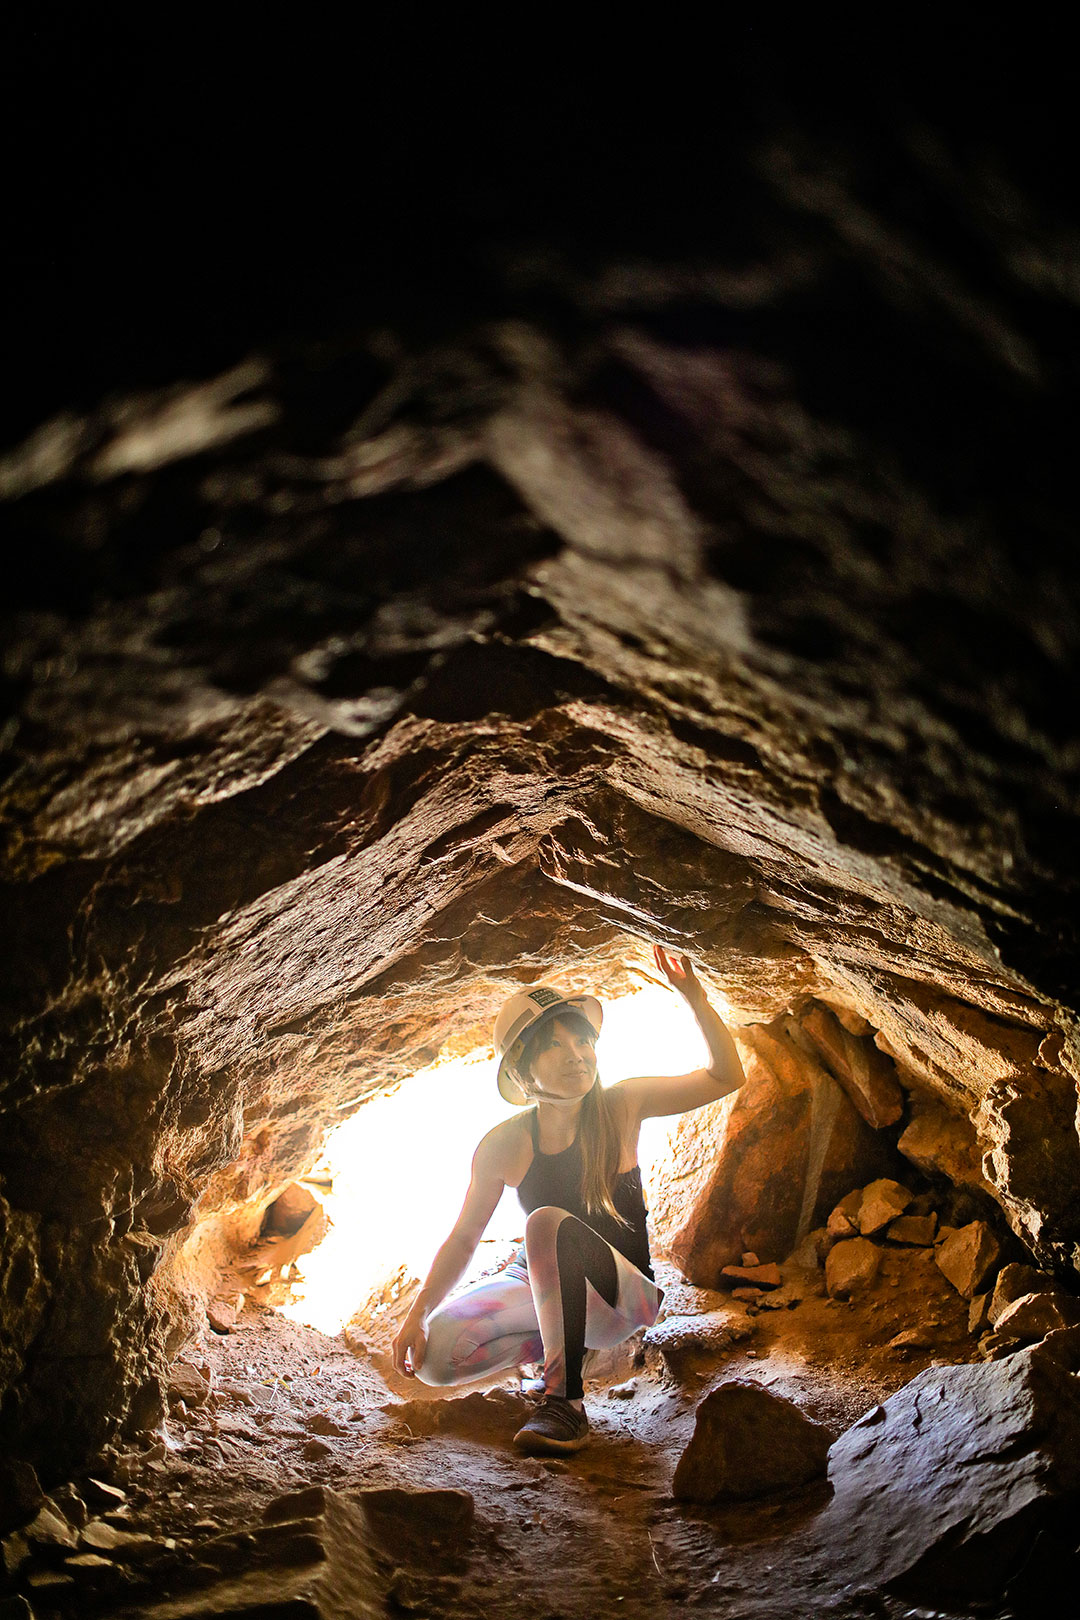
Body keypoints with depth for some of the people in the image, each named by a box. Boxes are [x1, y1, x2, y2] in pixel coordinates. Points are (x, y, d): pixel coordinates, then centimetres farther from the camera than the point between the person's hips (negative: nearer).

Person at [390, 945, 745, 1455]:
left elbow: (725, 1077, -9)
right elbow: (463, 1238, 0)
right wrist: (418, 1313, -12)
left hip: (624, 1294, -3)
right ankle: (560, 1338, 4)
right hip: (535, 1282, 3)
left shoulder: (623, 1106, -10)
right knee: (434, 1357, -20)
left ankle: (566, 1401, -30)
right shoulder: (504, 1145, -9)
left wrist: (695, 999, -23)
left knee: (548, 1222, -36)